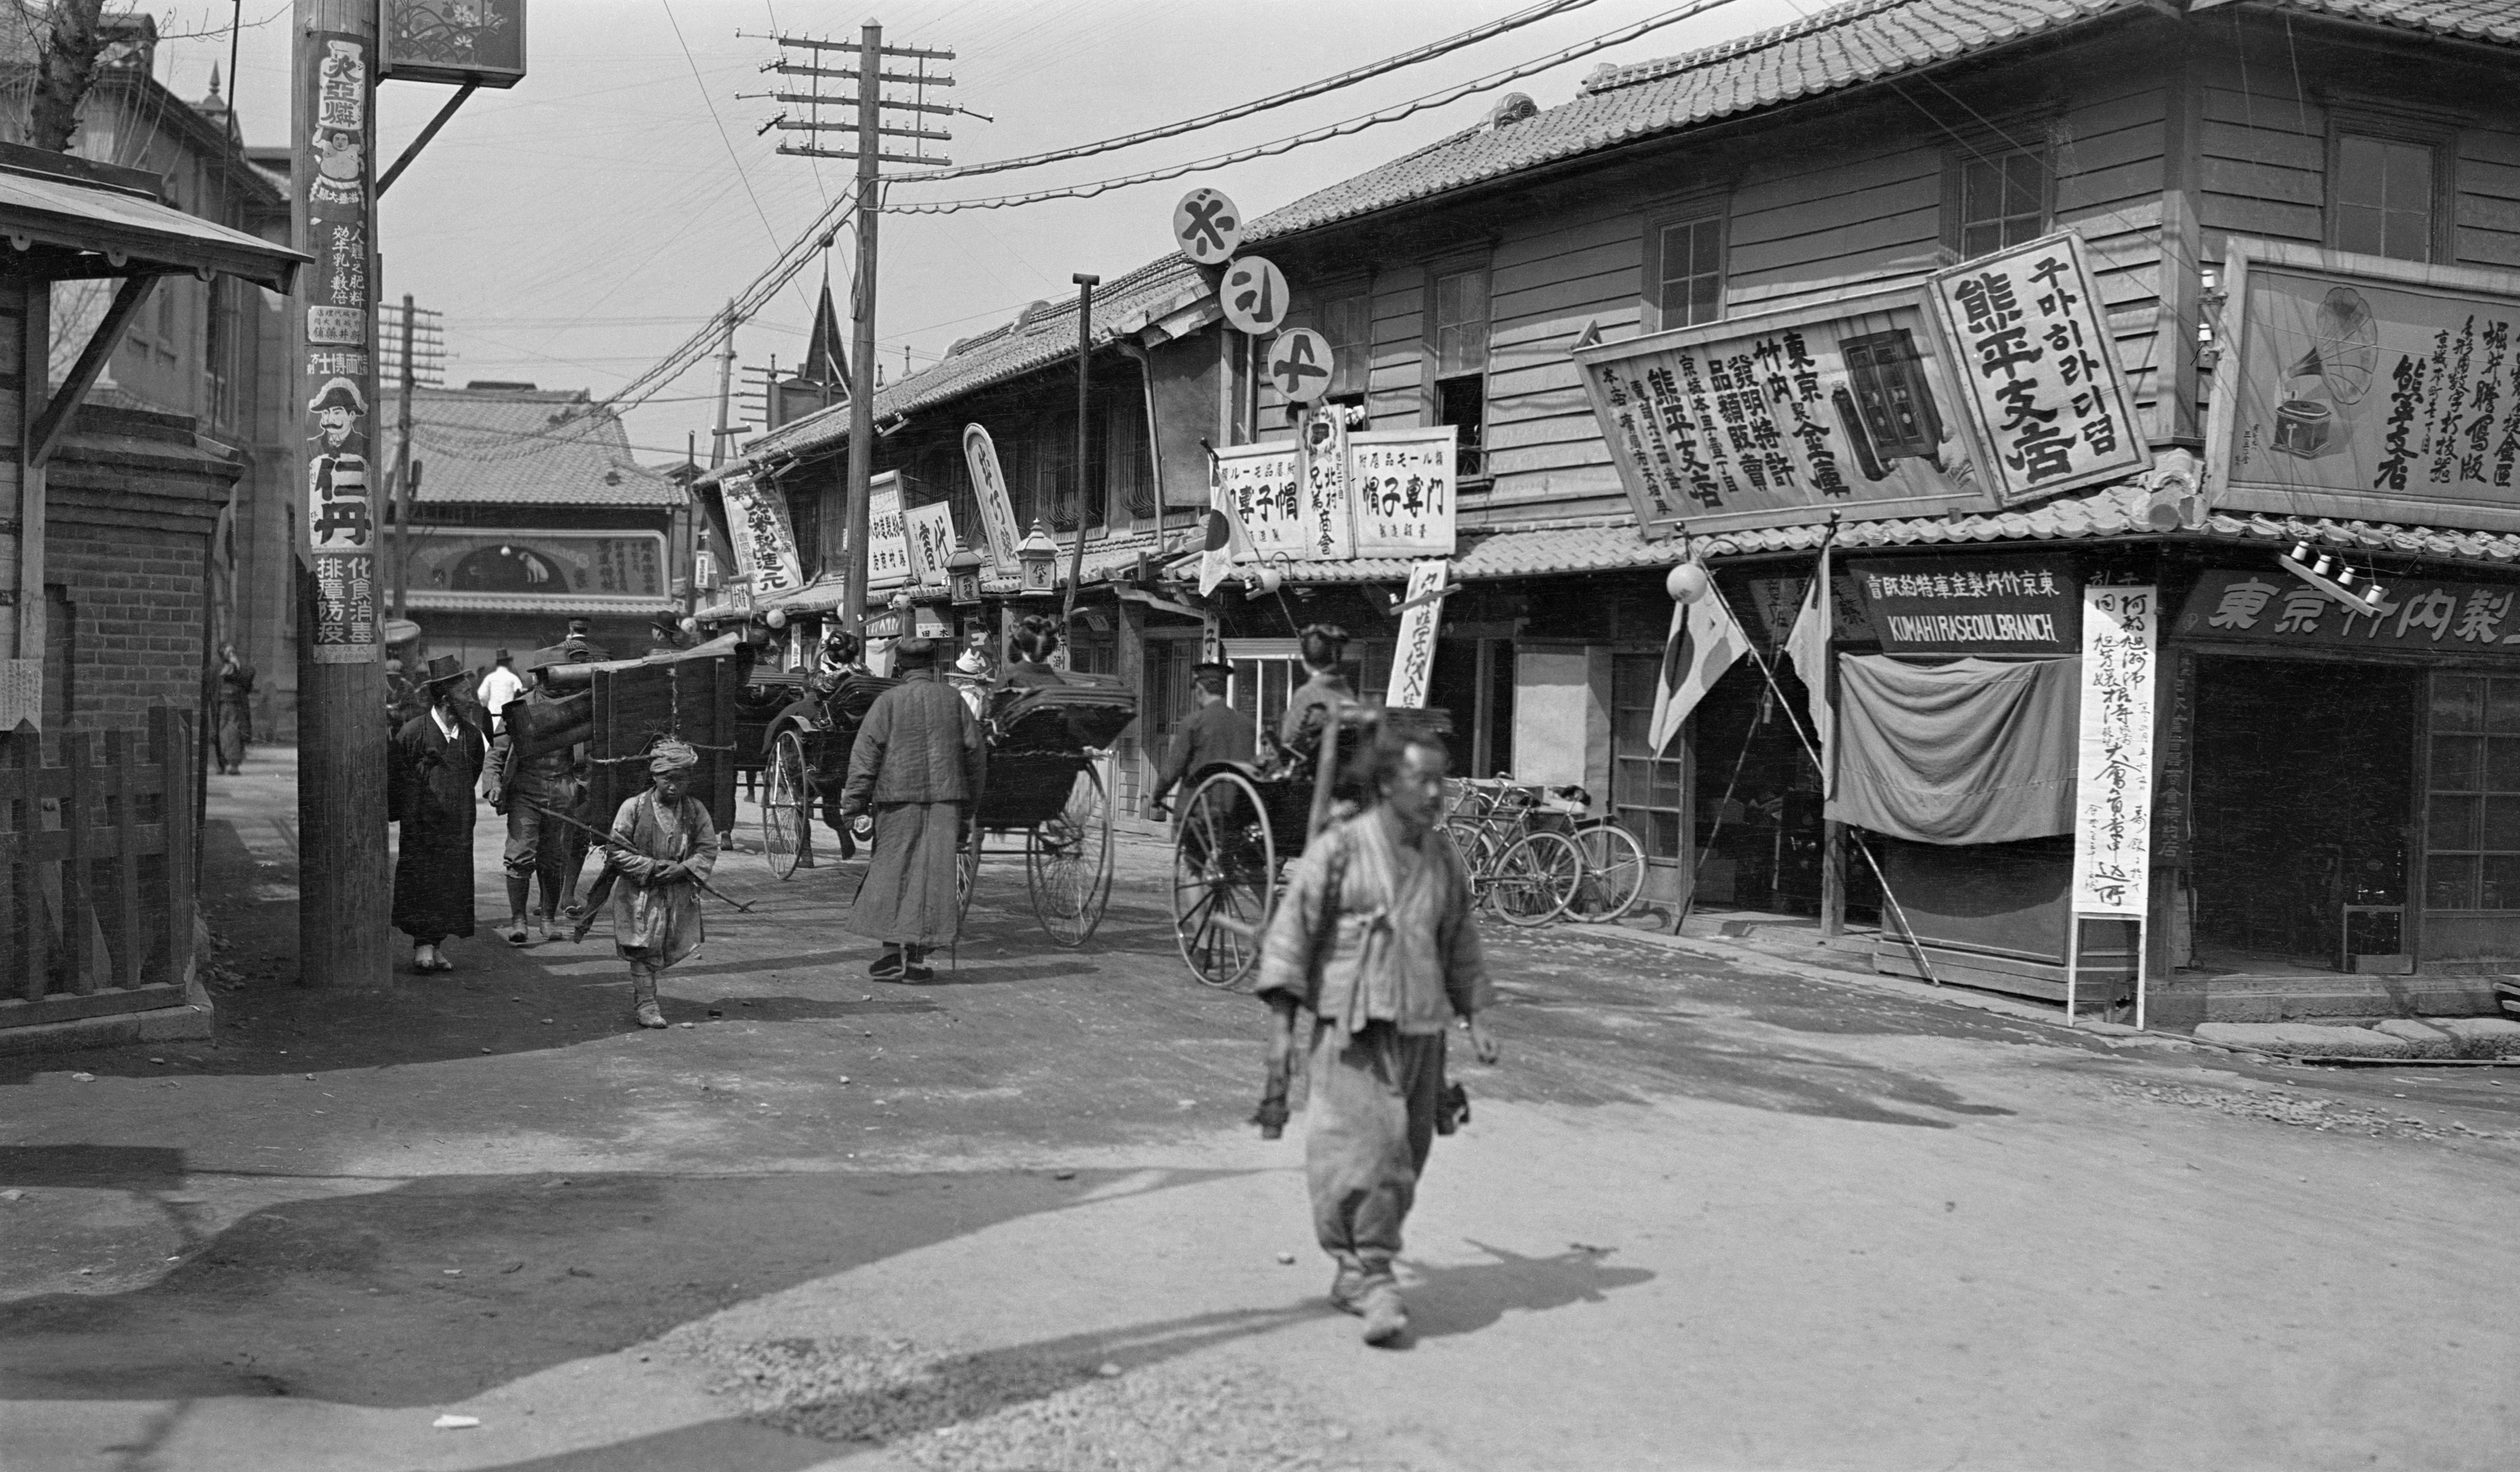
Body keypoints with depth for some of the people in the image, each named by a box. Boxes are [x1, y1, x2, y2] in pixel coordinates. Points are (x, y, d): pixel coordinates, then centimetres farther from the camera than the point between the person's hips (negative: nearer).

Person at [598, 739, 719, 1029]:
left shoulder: (696, 810, 2)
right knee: (644, 948, -5)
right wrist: (651, 866, -15)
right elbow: (616, 850, -6)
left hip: (679, 894, 3)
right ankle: (645, 1003, 2)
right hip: (640, 892, -3)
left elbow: (708, 850, 3)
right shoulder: (634, 808, -7)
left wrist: (682, 868, -14)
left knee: (667, 948, 10)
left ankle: (642, 998, 29)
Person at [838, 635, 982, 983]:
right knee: (935, 872, 4)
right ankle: (918, 954, 4)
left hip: (899, 797, -2)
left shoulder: (888, 701, -1)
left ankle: (895, 952, 1)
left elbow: (866, 753, -4)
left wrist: (853, 802, -2)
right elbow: (972, 748, 10)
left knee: (894, 870, 4)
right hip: (945, 797, 2)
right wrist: (970, 798, 18)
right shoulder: (952, 698, 7)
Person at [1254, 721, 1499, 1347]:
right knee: (1365, 1150, -14)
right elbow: (1291, 932, -6)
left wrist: (1474, 1017, 16)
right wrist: (1282, 1022, -10)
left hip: (1420, 1031, 6)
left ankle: (1354, 1273, 21)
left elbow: (1459, 943, 21)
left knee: (1405, 1158, 8)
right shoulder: (1339, 849, -7)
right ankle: (1375, 1279, -7)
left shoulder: (1442, 860, 10)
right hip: (1351, 1029, -6)